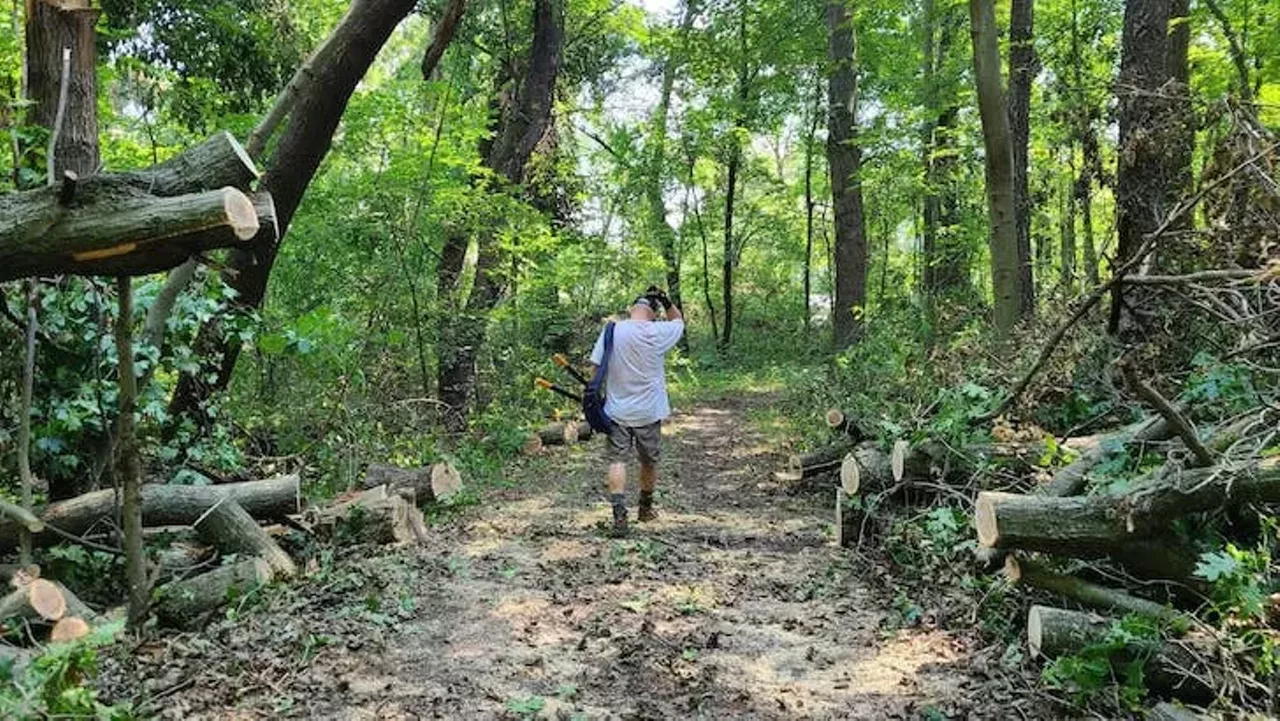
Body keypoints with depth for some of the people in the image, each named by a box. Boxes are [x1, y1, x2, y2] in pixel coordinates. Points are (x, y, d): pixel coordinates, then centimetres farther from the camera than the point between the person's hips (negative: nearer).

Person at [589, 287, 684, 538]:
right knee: (649, 461, 18)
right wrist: (666, 301, 6)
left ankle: (619, 514, -15)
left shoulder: (611, 331, -6)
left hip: (616, 411, 0)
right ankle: (646, 507, 36)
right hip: (649, 412, 0)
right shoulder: (657, 333, -9)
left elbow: (596, 368, -3)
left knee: (617, 461, 1)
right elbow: (678, 320, 12)